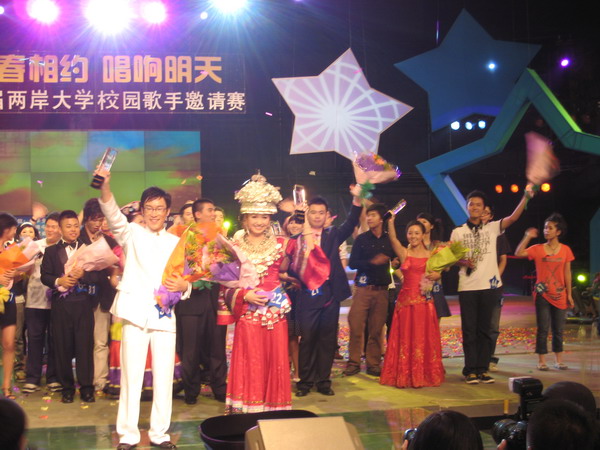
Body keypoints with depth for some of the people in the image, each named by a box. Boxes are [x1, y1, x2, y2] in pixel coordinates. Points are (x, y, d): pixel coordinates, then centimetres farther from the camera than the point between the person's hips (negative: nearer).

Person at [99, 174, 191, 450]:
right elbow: (114, 216, -15)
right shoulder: (132, 234, 6)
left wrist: (183, 286, -8)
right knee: (131, 377, -2)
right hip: (136, 313, -3)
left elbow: (185, 280, 17)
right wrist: (105, 189, -35)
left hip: (164, 316, 3)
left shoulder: (175, 243, 16)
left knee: (164, 378, 4)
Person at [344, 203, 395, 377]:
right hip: (363, 288, -1)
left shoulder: (390, 240, 8)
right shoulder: (362, 239, 4)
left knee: (376, 330, 3)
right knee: (356, 327, -6)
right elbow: (352, 263, -3)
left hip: (382, 290, 1)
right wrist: (372, 261, -16)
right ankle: (354, 363, 2)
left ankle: (373, 364, 11)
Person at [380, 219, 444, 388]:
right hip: (406, 299, -1)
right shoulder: (404, 253, 4)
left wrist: (436, 275, -8)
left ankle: (425, 374, 14)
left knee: (424, 337, 4)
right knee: (405, 338, 2)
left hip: (425, 301, 1)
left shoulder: (431, 255, 8)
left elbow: (437, 273, 15)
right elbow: (393, 238, -11)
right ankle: (404, 375, 10)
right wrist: (390, 221, -22)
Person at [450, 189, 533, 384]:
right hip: (467, 287, -1)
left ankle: (483, 369, 12)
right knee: (469, 330, 1)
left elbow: (514, 217, -6)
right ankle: (470, 370, 6)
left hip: (489, 286, 1)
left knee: (485, 329, 7)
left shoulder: (492, 228, 7)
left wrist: (526, 197, -19)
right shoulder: (458, 232, 7)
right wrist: (464, 262, -14)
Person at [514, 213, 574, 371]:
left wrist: (569, 294, 3)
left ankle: (558, 360, 18)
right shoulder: (538, 249, -1)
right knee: (543, 329, -1)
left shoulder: (565, 250, 3)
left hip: (559, 295, 1)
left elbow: (567, 273, 5)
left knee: (558, 330, 8)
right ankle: (541, 361, 6)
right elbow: (518, 253, -15)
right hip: (542, 294, -1)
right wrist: (527, 237, -17)